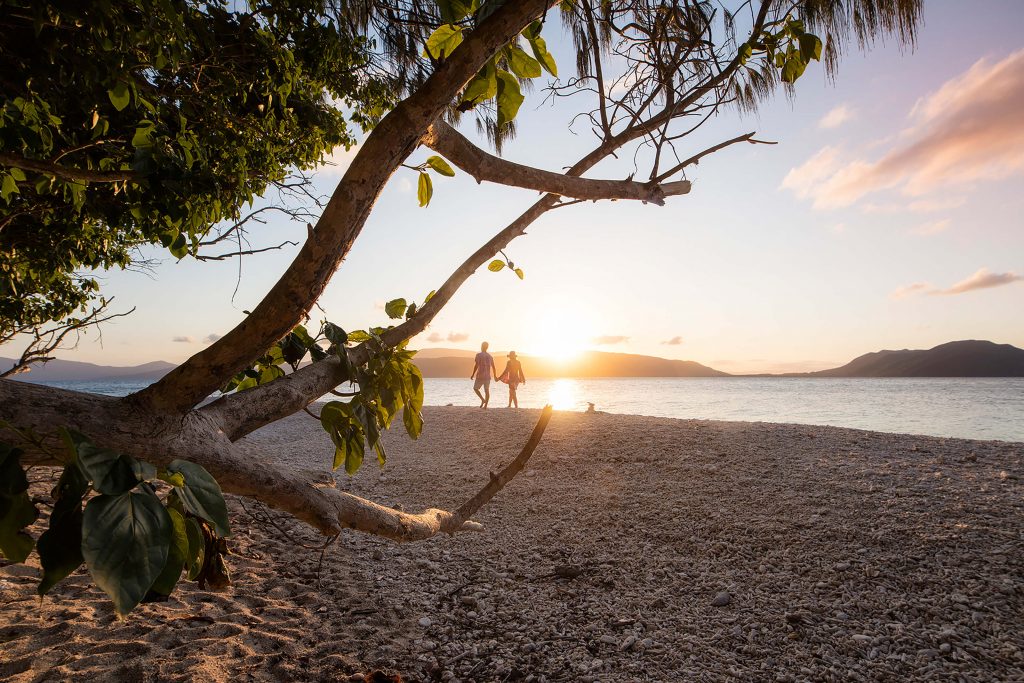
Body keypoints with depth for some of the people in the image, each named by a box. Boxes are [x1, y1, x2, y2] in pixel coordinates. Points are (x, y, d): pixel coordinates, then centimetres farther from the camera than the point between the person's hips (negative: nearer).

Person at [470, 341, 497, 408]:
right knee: (487, 391, 5)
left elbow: (476, 365, -13)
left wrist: (473, 374, -7)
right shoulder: (490, 356, 10)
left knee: (475, 388, 10)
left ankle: (483, 399, -8)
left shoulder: (479, 355, -6)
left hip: (480, 376, -5)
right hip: (487, 376, 5)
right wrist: (495, 376, 19)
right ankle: (485, 405, 3)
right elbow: (493, 367, 11)